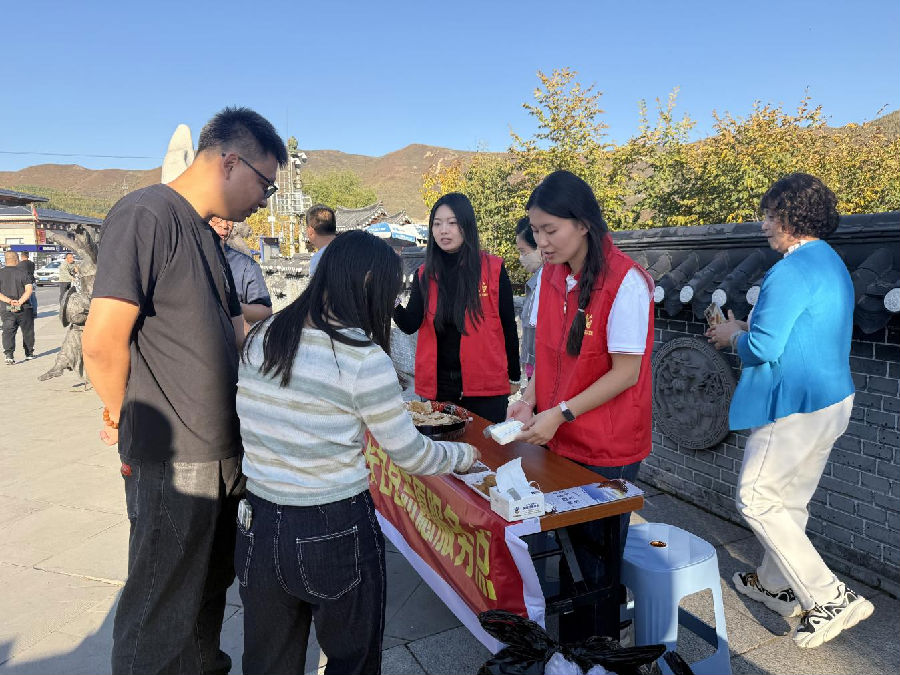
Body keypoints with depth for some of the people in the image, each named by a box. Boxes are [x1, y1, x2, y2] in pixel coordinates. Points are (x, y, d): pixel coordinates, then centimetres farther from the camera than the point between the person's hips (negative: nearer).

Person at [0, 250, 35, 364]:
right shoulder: (23, 272, -4)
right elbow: (29, 290, -15)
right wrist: (20, 302, -17)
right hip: (24, 308, -1)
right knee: (27, 331, 15)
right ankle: (29, 353, 26)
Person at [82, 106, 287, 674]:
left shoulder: (205, 233, 14)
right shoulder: (146, 215, -16)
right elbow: (103, 342, -20)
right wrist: (126, 417, -4)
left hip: (220, 452, 9)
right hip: (172, 461, -9)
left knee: (210, 590, 24)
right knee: (162, 613, 9)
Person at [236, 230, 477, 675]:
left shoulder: (260, 338, -1)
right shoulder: (364, 359, -18)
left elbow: (255, 425, 7)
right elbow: (411, 455, -9)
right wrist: (467, 454, 8)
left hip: (258, 525, 6)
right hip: (334, 533, -6)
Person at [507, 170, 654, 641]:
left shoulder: (625, 282, -19)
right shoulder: (551, 275, 2)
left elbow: (626, 372, -18)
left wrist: (562, 414, -20)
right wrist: (530, 401, -4)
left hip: (605, 450, -6)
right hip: (560, 441, 6)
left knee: (595, 556, 10)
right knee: (568, 547, 18)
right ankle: (569, 645, 38)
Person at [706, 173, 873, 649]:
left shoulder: (791, 271, -20)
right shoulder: (833, 265, 13)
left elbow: (763, 348, -23)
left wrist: (734, 336, -3)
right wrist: (747, 331, 13)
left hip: (796, 408, -10)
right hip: (832, 401, 10)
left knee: (756, 501, 2)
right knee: (788, 501, 21)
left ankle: (831, 597, 5)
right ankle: (776, 584, 36)